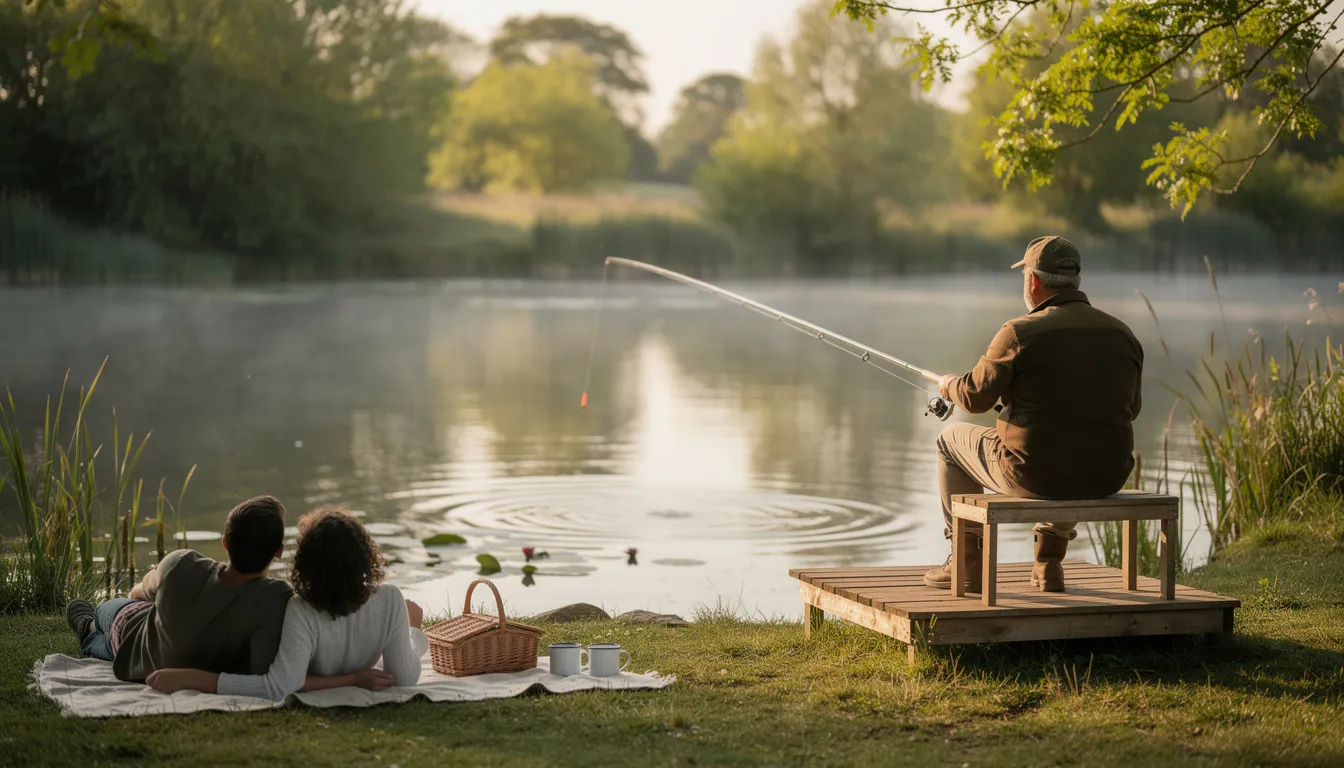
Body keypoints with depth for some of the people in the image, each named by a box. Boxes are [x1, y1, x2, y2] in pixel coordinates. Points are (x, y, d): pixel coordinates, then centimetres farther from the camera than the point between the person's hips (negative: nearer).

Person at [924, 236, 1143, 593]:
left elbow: (975, 396, -6)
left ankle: (967, 563, 25)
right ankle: (1048, 563, 33)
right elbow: (1129, 408, 14)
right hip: (1105, 479, 5)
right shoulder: (1122, 335, 3)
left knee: (952, 440, 23)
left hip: (1033, 475, -5)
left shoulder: (1020, 333, -12)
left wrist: (949, 386, 17)